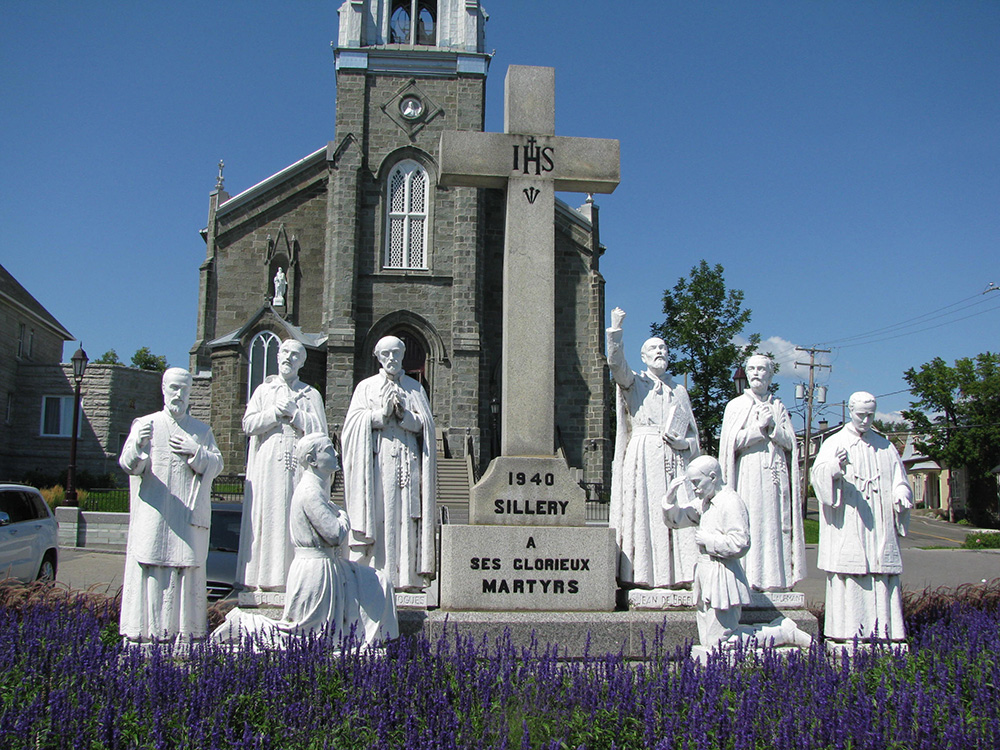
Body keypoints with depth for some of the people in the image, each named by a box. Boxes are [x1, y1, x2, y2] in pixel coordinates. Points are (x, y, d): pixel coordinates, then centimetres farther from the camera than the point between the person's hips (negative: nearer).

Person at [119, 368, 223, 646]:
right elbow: (128, 464, -3)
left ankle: (184, 629, 2)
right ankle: (145, 629, 2)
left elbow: (216, 465, 7)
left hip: (188, 516, 1)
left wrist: (195, 452, -10)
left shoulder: (202, 431, 14)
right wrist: (138, 444, -24)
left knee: (186, 568, -1)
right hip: (152, 515, -1)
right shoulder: (145, 424, 8)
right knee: (149, 568, -4)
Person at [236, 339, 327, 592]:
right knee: (266, 516, -4)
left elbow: (320, 429, 2)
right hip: (267, 466, 1)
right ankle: (263, 576, -1)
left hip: (299, 465, -1)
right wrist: (276, 412, -5)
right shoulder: (263, 390, 16)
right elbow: (248, 424, 4)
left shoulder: (311, 395, 13)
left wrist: (295, 413, -6)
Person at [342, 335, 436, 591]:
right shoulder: (366, 387, 13)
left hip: (407, 461, 1)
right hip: (377, 460, -1)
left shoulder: (415, 388, 17)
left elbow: (424, 424, 8)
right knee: (377, 516, -8)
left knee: (407, 518, -4)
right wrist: (382, 413, -11)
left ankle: (408, 577, -3)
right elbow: (354, 421, 2)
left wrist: (403, 414, -9)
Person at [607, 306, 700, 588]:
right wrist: (615, 330, -19)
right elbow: (616, 363, -9)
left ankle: (677, 573, -4)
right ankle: (642, 574, -8)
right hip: (643, 456, -3)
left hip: (674, 458, 3)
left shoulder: (679, 391, 22)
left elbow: (693, 434, 21)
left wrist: (682, 443, -1)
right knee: (644, 511, -10)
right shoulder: (634, 383, 13)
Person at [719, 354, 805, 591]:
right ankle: (749, 578, -8)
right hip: (748, 473, -3)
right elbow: (732, 441, -4)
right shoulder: (736, 405, 7)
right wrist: (759, 427, -8)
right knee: (749, 525, -9)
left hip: (776, 475, 3)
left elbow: (790, 442, 8)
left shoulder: (779, 407, 16)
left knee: (776, 524, -2)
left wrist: (772, 426, -7)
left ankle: (775, 577, 1)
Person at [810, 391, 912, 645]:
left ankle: (883, 629, 6)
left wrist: (901, 497, -8)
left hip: (879, 528, 4)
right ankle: (847, 632, -4)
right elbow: (818, 474, -12)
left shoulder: (886, 447, 16)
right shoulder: (834, 443, 3)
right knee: (848, 576, -7)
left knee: (883, 577, 1)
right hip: (847, 529, -3)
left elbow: (898, 481, 15)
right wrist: (836, 467, -35)